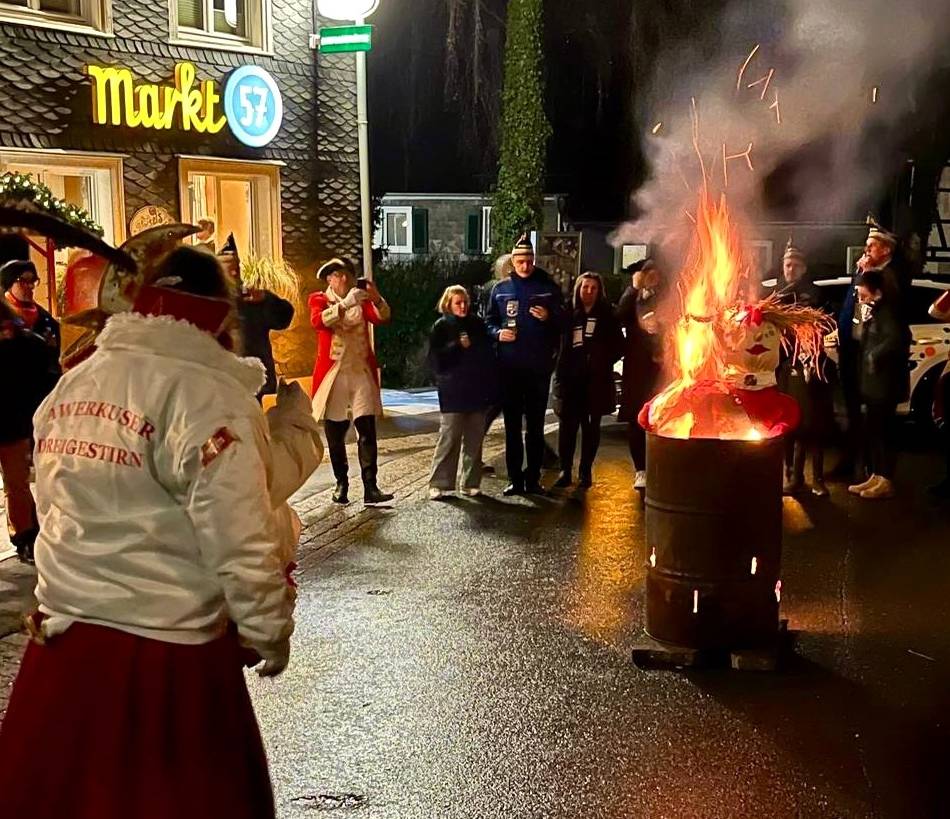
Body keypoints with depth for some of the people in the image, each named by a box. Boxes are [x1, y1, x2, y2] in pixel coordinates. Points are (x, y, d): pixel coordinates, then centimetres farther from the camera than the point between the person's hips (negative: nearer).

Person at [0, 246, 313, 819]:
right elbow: (242, 542, -17)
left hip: (61, 642, 7)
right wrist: (269, 635, -4)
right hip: (164, 655, -7)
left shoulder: (70, 387, 7)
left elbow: (62, 514, 12)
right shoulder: (206, 394, -16)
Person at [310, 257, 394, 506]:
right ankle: (341, 483, 19)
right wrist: (346, 303, -30)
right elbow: (318, 321, -18)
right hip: (333, 373, -1)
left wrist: (376, 298, -28)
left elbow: (382, 318, -8)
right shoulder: (319, 299, 5)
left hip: (361, 372, 1)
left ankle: (370, 487, -12)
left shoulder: (362, 300, 11)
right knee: (335, 434, 6)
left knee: (367, 430, -9)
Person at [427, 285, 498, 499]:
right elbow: (437, 359, -8)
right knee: (449, 439, -7)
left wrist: (491, 388, 11)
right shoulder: (441, 327, 0)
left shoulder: (477, 324, 12)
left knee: (474, 440, 6)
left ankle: (471, 483, 12)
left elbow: (489, 355, 17)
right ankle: (439, 484, -2)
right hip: (453, 393, -4)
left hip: (477, 392, 4)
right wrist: (458, 346, -17)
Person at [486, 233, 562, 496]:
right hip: (509, 367, 1)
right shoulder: (500, 290, 8)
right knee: (512, 425, 4)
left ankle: (533, 478, 12)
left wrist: (548, 318, -14)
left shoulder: (548, 288, 5)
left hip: (538, 367, -1)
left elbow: (564, 323, 6)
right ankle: (515, 479, 11)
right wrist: (498, 333, -8)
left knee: (535, 425, 5)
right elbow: (489, 322, 13)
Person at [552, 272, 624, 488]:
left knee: (591, 426, 6)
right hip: (572, 377, 1)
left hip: (596, 379, -1)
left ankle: (585, 471, 13)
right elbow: (562, 346, 8)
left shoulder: (606, 315, 6)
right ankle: (565, 470, 3)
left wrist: (603, 362, -9)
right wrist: (560, 373, -3)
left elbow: (618, 346, 5)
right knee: (568, 424, -4)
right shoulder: (570, 314, 8)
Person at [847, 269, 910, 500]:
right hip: (874, 382, 10)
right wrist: (864, 322, -1)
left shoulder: (888, 312, -15)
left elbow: (896, 340, -30)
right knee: (872, 430, 14)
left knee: (883, 430, -4)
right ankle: (876, 476, 22)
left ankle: (886, 481, 2)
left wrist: (875, 356, -20)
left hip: (886, 383, -10)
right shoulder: (875, 312, 15)